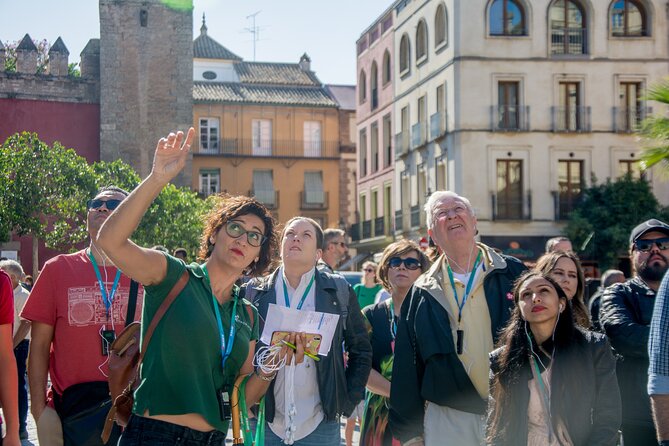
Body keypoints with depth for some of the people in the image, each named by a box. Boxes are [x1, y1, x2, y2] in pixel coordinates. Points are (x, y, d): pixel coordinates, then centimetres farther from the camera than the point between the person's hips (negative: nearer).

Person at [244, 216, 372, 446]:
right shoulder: (254, 291, 5)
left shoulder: (340, 291, 4)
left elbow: (361, 351, 9)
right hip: (265, 424, 1)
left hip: (320, 425, 0)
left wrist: (346, 403, 4)